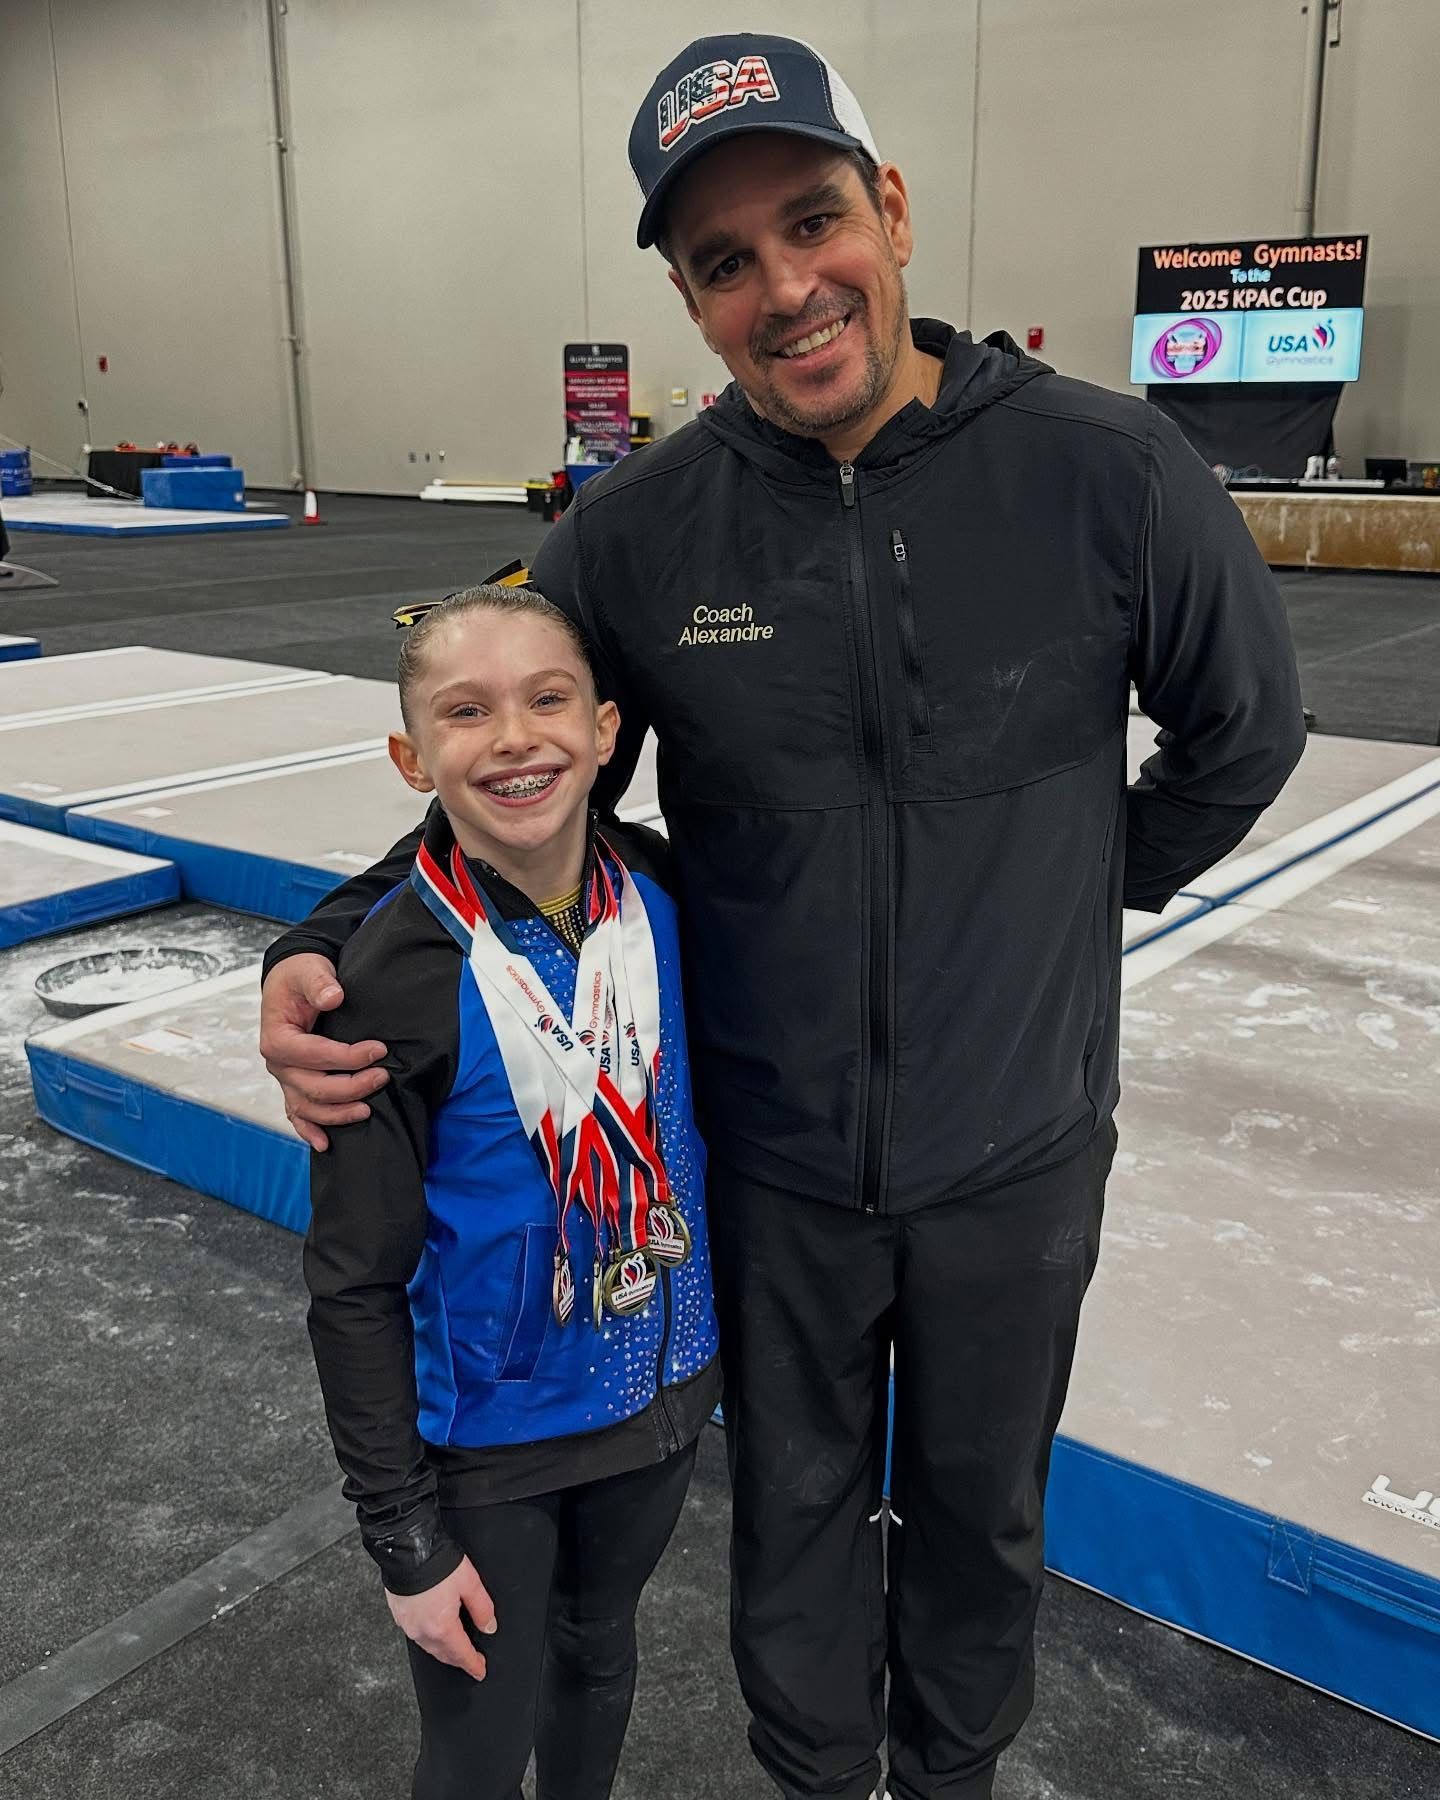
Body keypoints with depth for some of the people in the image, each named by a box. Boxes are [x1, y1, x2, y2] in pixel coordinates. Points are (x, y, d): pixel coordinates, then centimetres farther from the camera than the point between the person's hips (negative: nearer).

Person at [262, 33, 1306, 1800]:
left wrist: (1090, 892, 6)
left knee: (981, 1505, 24)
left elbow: (1242, 730, 1)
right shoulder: (633, 532, -12)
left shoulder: (1108, 473, -16)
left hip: (1018, 1152, 0)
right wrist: (334, 952, -20)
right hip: (774, 1162, 1)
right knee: (796, 1502, 22)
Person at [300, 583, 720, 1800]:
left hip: (662, 1393, 4)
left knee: (599, 1659, 28)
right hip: (486, 1444, -4)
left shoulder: (662, 888, -12)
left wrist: (734, 1340, 10)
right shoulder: (395, 981, -23)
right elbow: (355, 1288, -16)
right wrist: (404, 1536, -11)